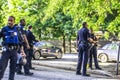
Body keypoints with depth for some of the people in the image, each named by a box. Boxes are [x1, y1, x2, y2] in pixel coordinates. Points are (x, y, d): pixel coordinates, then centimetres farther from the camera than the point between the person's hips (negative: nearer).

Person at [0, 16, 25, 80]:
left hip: (14, 50, 3)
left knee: (13, 66, 7)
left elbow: (20, 40, 13)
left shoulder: (16, 30, 8)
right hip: (6, 50, -3)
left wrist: (21, 49, 10)